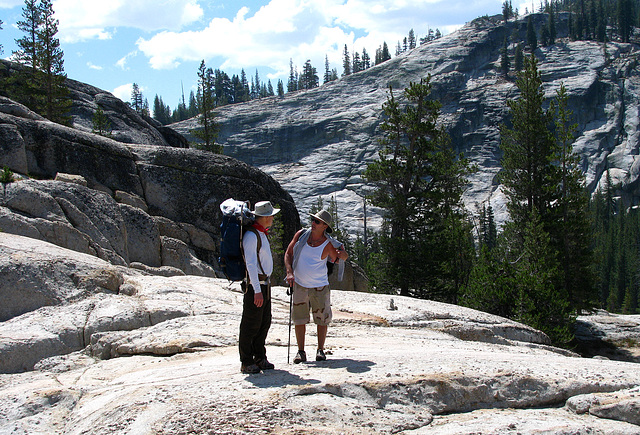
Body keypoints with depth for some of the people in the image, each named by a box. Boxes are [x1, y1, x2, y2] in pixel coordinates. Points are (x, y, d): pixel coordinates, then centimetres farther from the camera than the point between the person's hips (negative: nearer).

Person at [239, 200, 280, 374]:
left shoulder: (262, 234, 16)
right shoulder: (251, 235, -15)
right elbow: (250, 264, -21)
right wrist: (257, 291, -25)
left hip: (264, 283, 10)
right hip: (254, 284, -10)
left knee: (264, 323, 11)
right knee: (251, 325, -5)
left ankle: (260, 358, 19)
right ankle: (247, 363, 0)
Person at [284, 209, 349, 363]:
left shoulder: (328, 245, -11)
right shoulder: (301, 235, -4)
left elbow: (336, 259, 4)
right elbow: (288, 254, 3)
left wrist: (343, 255, -20)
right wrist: (289, 272, -10)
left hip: (320, 286, -2)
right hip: (299, 285, 2)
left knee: (322, 318, 3)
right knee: (299, 319, 3)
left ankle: (320, 350, 17)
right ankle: (301, 352, 10)